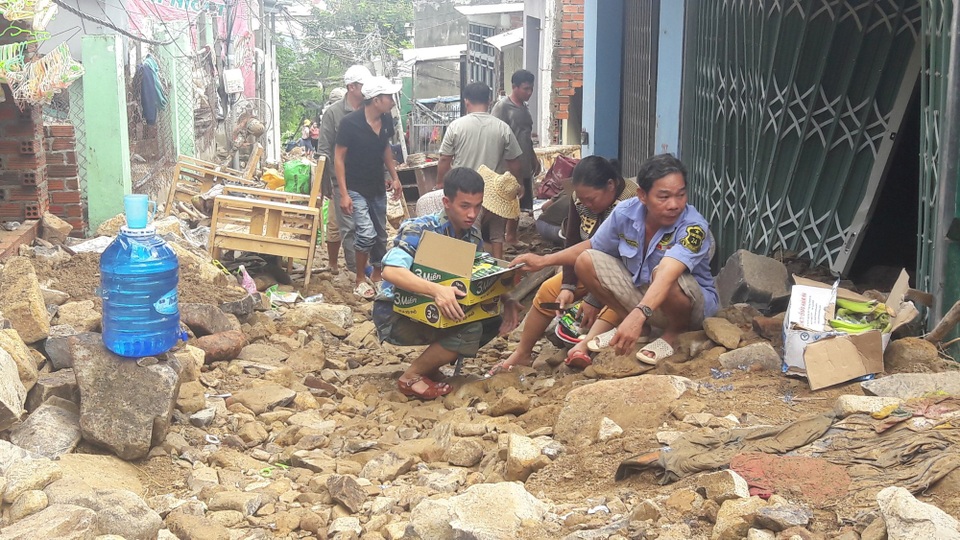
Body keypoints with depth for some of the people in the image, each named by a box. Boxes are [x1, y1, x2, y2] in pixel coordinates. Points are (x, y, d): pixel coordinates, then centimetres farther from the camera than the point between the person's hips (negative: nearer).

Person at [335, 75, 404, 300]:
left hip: (377, 187, 6)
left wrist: (395, 177, 9)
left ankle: (377, 276, 32)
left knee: (380, 235, 12)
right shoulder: (351, 122, -20)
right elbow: (338, 157, -15)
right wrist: (344, 194, -19)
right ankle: (360, 279, 4)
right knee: (367, 234, -16)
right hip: (355, 188, -6)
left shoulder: (386, 120, -2)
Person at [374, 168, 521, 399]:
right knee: (469, 328, -28)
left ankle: (430, 365, 2)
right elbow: (391, 271, -38)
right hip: (395, 313, -7)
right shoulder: (419, 230, -23)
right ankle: (411, 377, -10)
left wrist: (504, 300, -16)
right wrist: (436, 290, -52)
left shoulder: (472, 235, 0)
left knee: (496, 318, -11)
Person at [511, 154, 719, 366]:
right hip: (642, 293, 6)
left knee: (661, 274, -38)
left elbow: (667, 274, -48)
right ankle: (640, 329, 0)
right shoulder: (625, 213, -14)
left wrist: (638, 314, -62)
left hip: (694, 305, -5)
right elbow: (592, 246, 5)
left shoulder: (694, 227, -31)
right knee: (586, 262, -10)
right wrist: (544, 260, 1)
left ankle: (676, 331, -7)